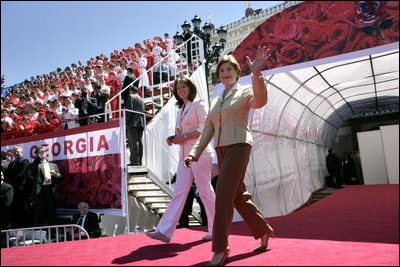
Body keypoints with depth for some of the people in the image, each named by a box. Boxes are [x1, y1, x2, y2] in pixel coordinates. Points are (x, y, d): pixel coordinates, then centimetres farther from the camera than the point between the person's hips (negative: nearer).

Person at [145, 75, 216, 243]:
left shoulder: (198, 104, -1)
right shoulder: (180, 110, 20)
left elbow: (204, 128, -12)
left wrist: (183, 137, -13)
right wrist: (174, 138, 2)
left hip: (199, 152, -7)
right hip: (185, 154, 7)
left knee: (205, 191, 0)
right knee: (179, 192, 3)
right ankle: (164, 231, 1)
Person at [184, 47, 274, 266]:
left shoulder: (244, 92, 0)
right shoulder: (216, 101, 19)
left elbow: (260, 101, -25)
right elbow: (208, 131, 15)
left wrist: (256, 73, -39)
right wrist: (194, 153, 4)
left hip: (239, 146, -7)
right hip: (221, 150, 7)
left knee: (224, 195, -14)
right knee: (238, 195, 12)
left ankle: (220, 249, -6)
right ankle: (264, 230, 31)